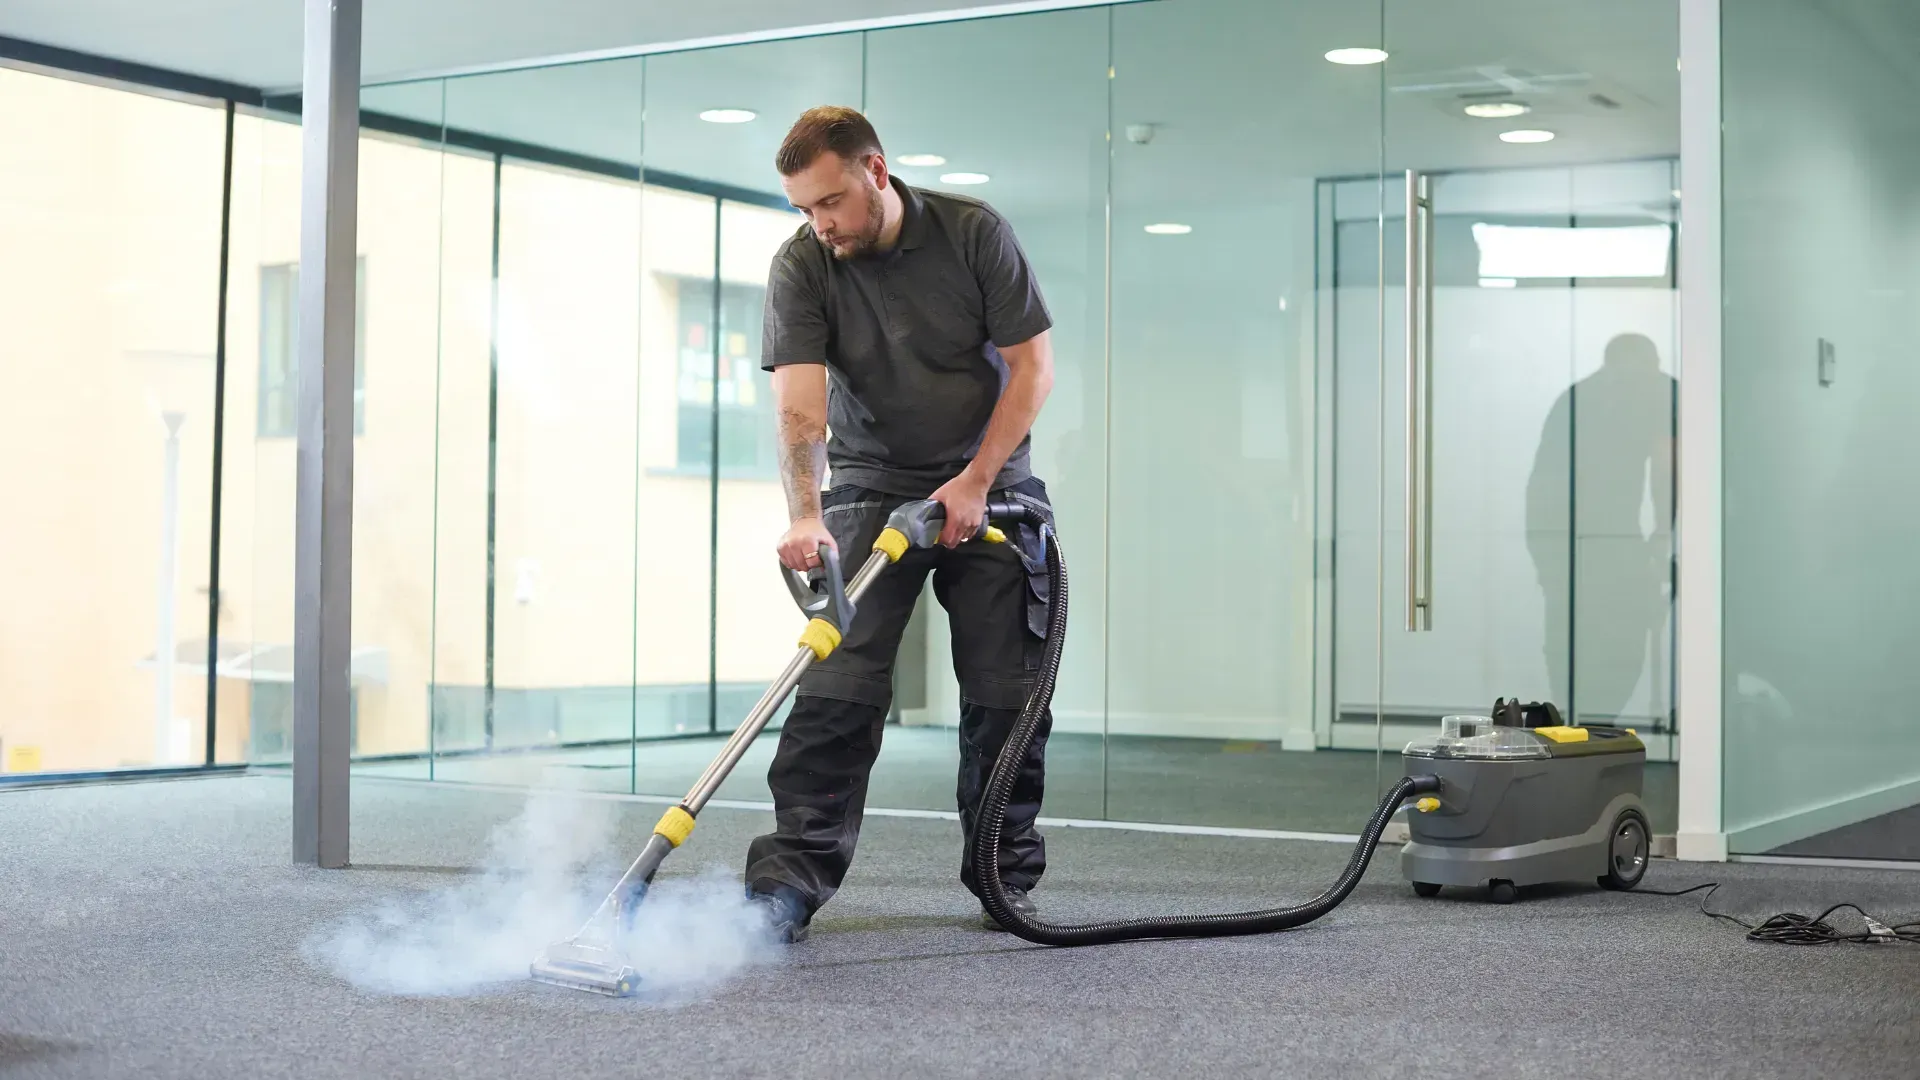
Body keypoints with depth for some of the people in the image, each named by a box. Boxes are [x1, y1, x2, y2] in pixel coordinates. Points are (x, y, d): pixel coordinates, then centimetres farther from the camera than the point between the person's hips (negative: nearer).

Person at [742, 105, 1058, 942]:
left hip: (987, 484, 1)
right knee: (837, 684, -12)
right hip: (873, 489, 0)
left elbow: (1032, 362, -9)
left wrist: (975, 481, -16)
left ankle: (1006, 880, 13)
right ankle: (789, 883, -13)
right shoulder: (800, 267, -12)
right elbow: (799, 402, -21)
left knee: (1006, 692, 0)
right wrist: (806, 516, -37)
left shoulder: (974, 233, -12)